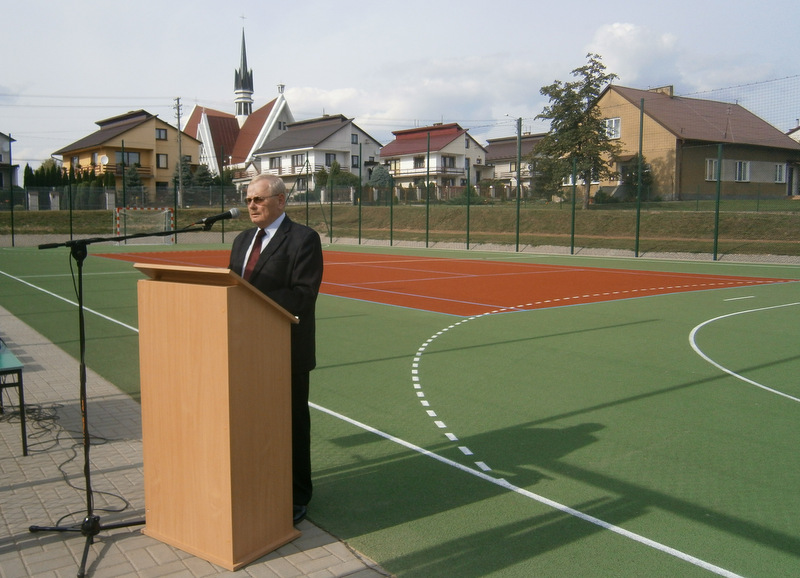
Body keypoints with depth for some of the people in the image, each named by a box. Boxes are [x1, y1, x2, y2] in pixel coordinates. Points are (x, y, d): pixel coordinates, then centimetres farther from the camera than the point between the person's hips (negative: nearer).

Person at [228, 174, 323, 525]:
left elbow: (303, 295, -19)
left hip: (287, 351, -7)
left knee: (293, 424, 5)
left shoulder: (303, 239, -9)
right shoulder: (242, 240, 16)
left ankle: (297, 498, 19)